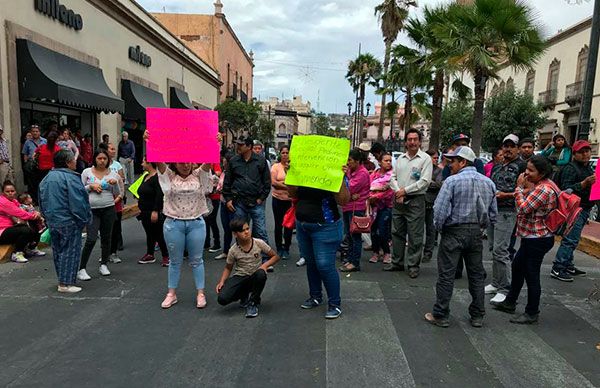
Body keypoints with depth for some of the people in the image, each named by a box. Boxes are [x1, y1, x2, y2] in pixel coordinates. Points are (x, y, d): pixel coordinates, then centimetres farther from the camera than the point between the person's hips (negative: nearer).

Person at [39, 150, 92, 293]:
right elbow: (78, 203, -20)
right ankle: (65, 283, 1)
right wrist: (84, 220, -11)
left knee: (58, 250, 17)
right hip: (68, 222, -9)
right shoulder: (70, 178, -17)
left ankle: (62, 278, 29)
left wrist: (47, 217, 24)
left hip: (52, 221, 9)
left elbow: (42, 201, 17)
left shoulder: (47, 178, 11)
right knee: (70, 251, -1)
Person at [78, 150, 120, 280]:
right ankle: (81, 269, 0)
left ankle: (103, 265, 27)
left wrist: (115, 184, -12)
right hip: (92, 210, -2)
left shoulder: (112, 174, 5)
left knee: (106, 238, 11)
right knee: (91, 239, -10)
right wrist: (91, 186, -11)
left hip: (108, 209, 2)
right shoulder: (87, 172, 3)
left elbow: (117, 194, 6)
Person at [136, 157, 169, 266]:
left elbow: (159, 195, -22)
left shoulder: (157, 177, -16)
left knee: (159, 235, -2)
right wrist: (141, 207, 20)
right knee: (149, 234, 16)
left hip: (154, 212, -9)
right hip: (145, 212, 9)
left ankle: (166, 256, 8)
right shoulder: (146, 177, 13)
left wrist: (155, 211, -25)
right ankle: (150, 255, 26)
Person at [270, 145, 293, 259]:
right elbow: (273, 182, -10)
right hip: (278, 199, 0)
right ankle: (279, 249, 22)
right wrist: (287, 186, -14)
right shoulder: (275, 166, 1)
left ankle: (286, 249, 18)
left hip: (291, 199, 0)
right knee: (278, 225, 9)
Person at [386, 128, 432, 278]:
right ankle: (397, 262, 22)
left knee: (415, 235, -1)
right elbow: (393, 177, 11)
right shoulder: (400, 158, 13)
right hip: (398, 200, 5)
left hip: (415, 200, -5)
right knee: (397, 232, 11)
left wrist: (405, 190, -11)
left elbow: (425, 181, -12)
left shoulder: (425, 158, -3)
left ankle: (413, 265, 10)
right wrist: (398, 192, -7)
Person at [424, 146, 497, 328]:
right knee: (477, 274, 14)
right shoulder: (488, 182, 7)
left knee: (446, 275, 2)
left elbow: (440, 210, -17)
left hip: (454, 232, -6)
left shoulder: (452, 181, -12)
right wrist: (480, 226, 18)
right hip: (476, 233, 6)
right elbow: (493, 214, 8)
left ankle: (440, 315, 9)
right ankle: (477, 316, 24)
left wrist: (439, 228, -2)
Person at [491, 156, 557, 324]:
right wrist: (525, 188, -2)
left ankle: (532, 313, 16)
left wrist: (520, 187, -15)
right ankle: (509, 302, 36)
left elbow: (524, 208, -23)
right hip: (531, 237, 11)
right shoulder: (538, 185, 11)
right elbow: (525, 204, 12)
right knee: (517, 267, 21)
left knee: (531, 275, 0)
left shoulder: (544, 189, -22)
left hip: (538, 239, -11)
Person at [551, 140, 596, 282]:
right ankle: (557, 269, -10)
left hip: (584, 209, 9)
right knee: (570, 239, -12)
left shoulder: (589, 168, 19)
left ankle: (568, 266, 22)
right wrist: (584, 183, -32)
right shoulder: (570, 168, -12)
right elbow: (566, 189, -23)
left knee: (572, 239, 14)